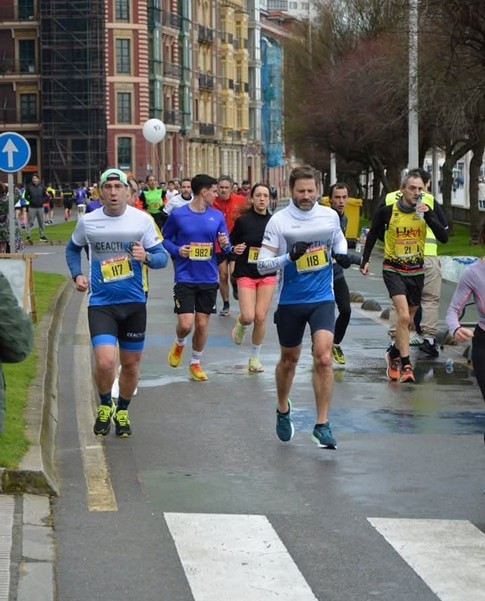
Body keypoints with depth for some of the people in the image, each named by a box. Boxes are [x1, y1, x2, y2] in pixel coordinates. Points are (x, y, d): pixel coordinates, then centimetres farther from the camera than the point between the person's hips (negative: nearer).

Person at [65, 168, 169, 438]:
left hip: (134, 302, 1)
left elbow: (162, 256, -2)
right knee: (105, 362, -17)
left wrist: (146, 257, -23)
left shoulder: (142, 220, -4)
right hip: (100, 303, -1)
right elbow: (73, 248, 18)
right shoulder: (87, 221, -1)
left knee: (131, 363, 13)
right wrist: (77, 275, 2)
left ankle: (122, 411, 38)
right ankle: (104, 406, 13)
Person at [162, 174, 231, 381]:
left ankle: (195, 363, 24)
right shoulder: (178, 215, -5)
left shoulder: (217, 216, 5)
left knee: (202, 324, 6)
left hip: (208, 279, 3)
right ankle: (179, 344, 24)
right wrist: (177, 250, -13)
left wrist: (225, 244, -11)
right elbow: (164, 239, 5)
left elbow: (225, 245, 12)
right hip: (185, 278, -3)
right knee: (185, 324, -11)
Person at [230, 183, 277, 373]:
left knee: (260, 317, 0)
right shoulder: (242, 221, -5)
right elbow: (231, 245, 4)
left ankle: (255, 357, 17)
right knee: (248, 317, -13)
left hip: (267, 274, 2)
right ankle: (240, 323, 27)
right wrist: (235, 249, -17)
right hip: (246, 274, -2)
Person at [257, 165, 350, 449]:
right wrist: (289, 257, -27)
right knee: (289, 360, 15)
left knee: (323, 356, -16)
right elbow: (262, 265, -10)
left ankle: (322, 425, -9)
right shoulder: (278, 221, -10)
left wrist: (342, 254, 1)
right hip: (290, 301, -1)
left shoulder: (330, 215, -1)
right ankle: (283, 411, 42)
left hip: (322, 299, 1)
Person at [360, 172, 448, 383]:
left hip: (416, 271, 4)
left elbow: (444, 237, -13)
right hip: (393, 270, -4)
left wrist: (428, 216, -23)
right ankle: (406, 365, -17)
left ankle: (394, 352, 39)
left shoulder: (426, 211, -3)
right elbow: (373, 235, 7)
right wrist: (365, 260, 8)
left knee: (408, 320, 14)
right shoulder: (387, 212, -9)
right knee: (403, 316, -20)